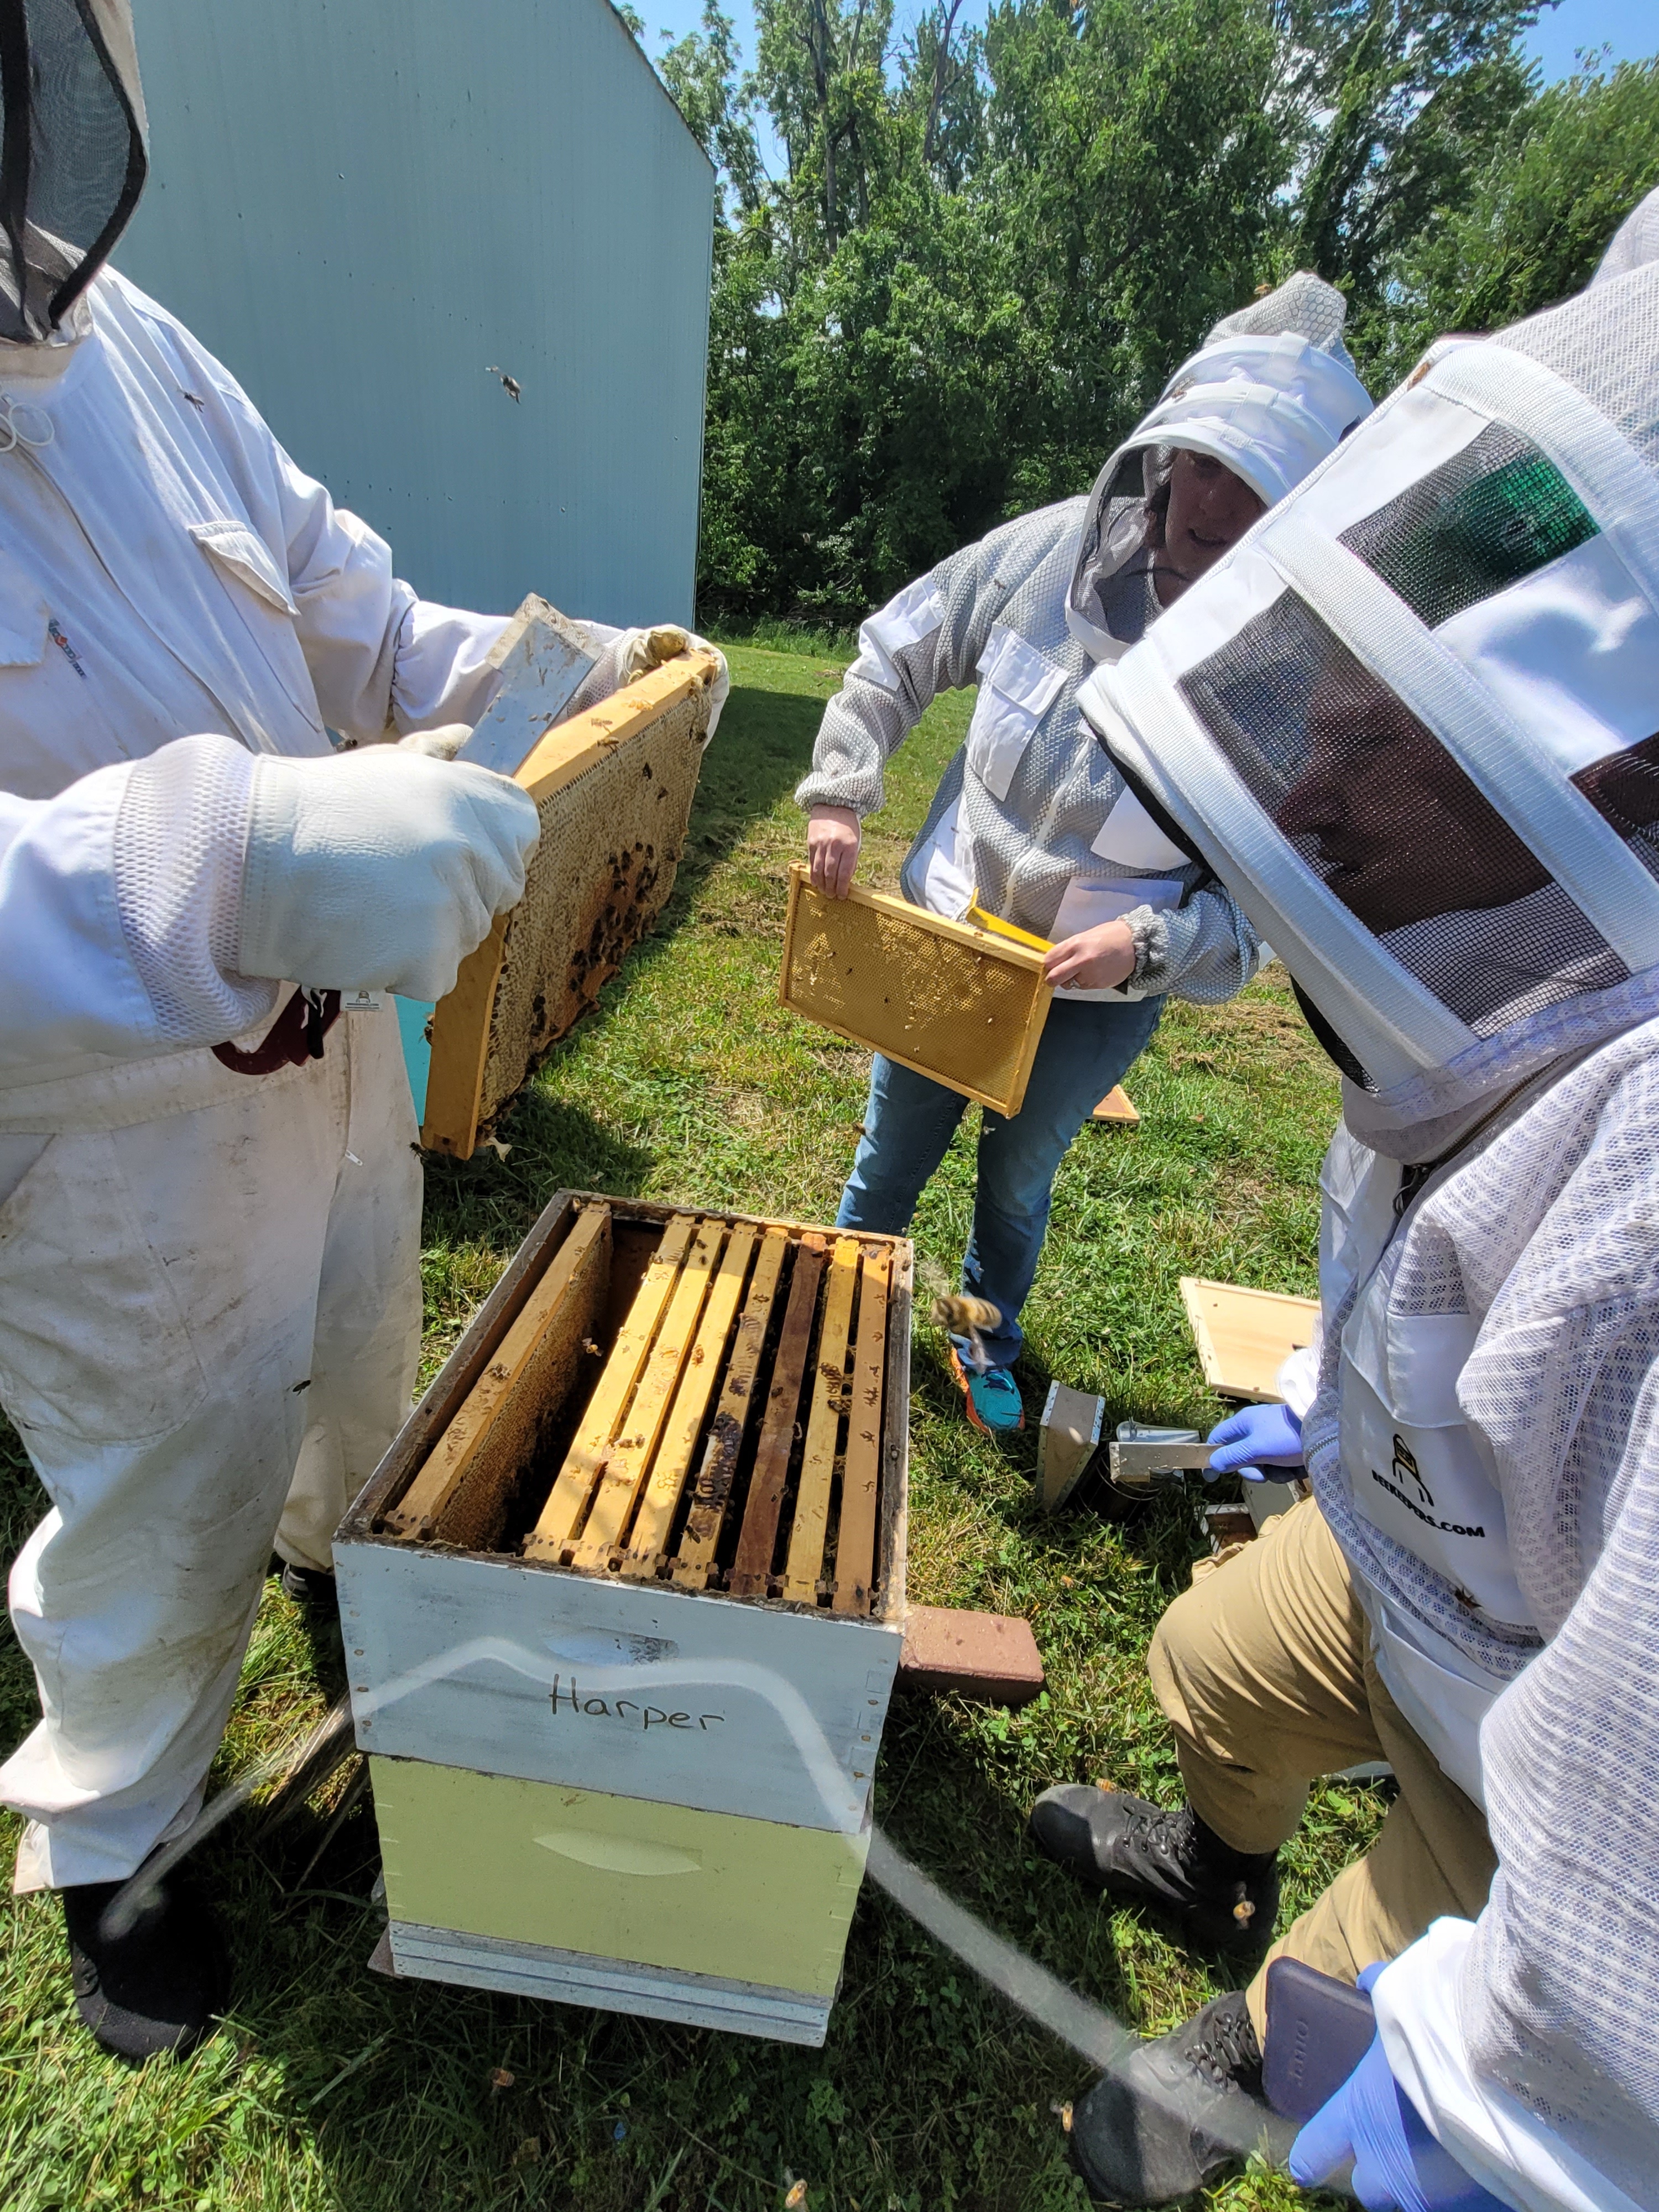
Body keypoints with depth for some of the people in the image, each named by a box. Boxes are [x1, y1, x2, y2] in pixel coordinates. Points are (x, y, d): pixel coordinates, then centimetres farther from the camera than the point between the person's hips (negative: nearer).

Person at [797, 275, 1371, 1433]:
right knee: (890, 1163, 18)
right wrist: (840, 795, -11)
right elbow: (896, 657, -1)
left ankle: (991, 1340, 53)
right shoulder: (1051, 549, -14)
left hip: (1098, 998, -1)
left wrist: (1149, 944, -32)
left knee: (1018, 1181, 22)